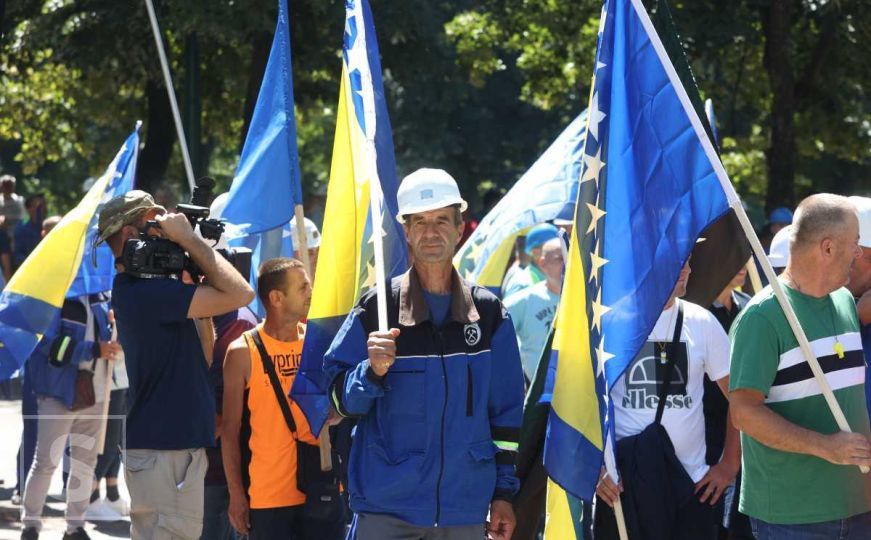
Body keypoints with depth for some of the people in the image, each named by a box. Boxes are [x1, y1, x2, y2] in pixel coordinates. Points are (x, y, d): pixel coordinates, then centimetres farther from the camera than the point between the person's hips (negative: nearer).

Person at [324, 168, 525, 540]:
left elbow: (506, 410, 11)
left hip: (464, 510, 2)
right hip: (385, 509, -2)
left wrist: (504, 493, 8)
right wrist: (372, 369, -20)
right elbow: (341, 398, 1)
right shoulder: (377, 309, 0)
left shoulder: (488, 314, 7)